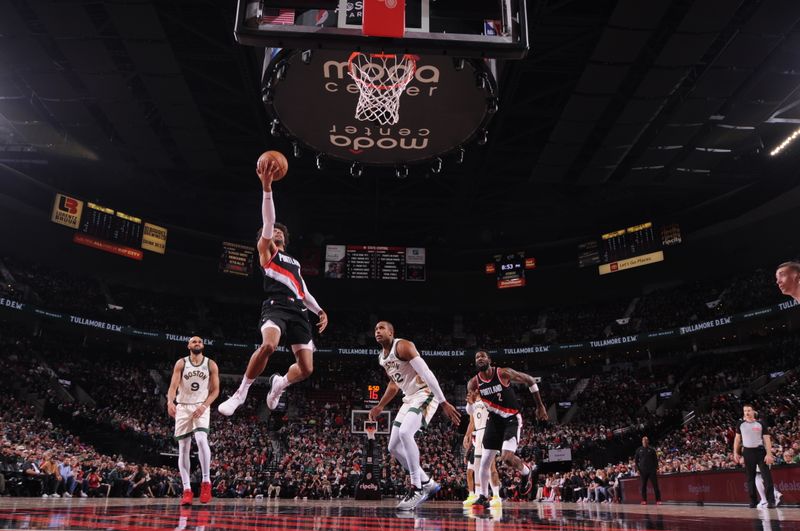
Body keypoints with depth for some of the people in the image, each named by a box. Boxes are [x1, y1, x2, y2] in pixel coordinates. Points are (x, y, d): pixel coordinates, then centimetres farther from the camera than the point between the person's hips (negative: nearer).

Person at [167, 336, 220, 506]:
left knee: (201, 439, -25)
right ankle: (187, 490, 5)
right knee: (183, 449, 0)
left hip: (201, 407, -1)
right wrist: (170, 402, -30)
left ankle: (206, 481, -15)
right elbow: (173, 385, -11)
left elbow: (215, 390, 1)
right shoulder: (181, 363, 0)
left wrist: (204, 405, -14)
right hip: (183, 407, 1)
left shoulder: (211, 364, 1)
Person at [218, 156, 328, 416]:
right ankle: (241, 391, -16)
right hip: (276, 306, -5)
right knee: (268, 346, -35)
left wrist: (320, 310, 15)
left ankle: (279, 383, 30)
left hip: (298, 311, 5)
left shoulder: (294, 262, 33)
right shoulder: (265, 250, 15)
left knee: (306, 368, -3)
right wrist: (266, 186, -12)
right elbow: (268, 220, -1)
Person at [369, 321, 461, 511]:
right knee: (394, 447, 5)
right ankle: (427, 483, 18)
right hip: (409, 398, 10)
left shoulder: (403, 346, -16)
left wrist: (444, 403, -28)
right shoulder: (382, 358, 12)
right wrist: (380, 406, 31)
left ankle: (417, 489, -18)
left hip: (425, 394, -10)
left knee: (405, 433, -30)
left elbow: (427, 373, -23)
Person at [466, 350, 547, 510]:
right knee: (485, 461, 1)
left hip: (512, 420, -4)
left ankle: (526, 472, 10)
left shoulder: (504, 373, -17)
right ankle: (484, 498, 15)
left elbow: (530, 381, -5)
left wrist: (540, 406, 0)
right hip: (494, 421, 4)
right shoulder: (473, 383, -6)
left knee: (507, 457, -22)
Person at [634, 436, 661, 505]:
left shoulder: (651, 449, 5)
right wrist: (637, 469, -1)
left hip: (652, 470, -1)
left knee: (655, 485, -4)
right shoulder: (639, 450, 7)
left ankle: (658, 500, -1)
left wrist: (656, 468, -3)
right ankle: (644, 500, 8)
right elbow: (636, 460, 9)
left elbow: (655, 459, 6)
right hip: (643, 471, 1)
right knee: (643, 486, 2)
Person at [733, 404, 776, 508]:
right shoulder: (741, 424, 8)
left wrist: (769, 454, -14)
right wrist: (735, 453, 4)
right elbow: (737, 439, 12)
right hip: (748, 452, 3)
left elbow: (767, 439, -4)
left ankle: (771, 500, -8)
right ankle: (753, 501, 13)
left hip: (760, 451, -2)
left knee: (767, 476, -9)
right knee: (750, 478, 6)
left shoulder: (761, 424, 0)